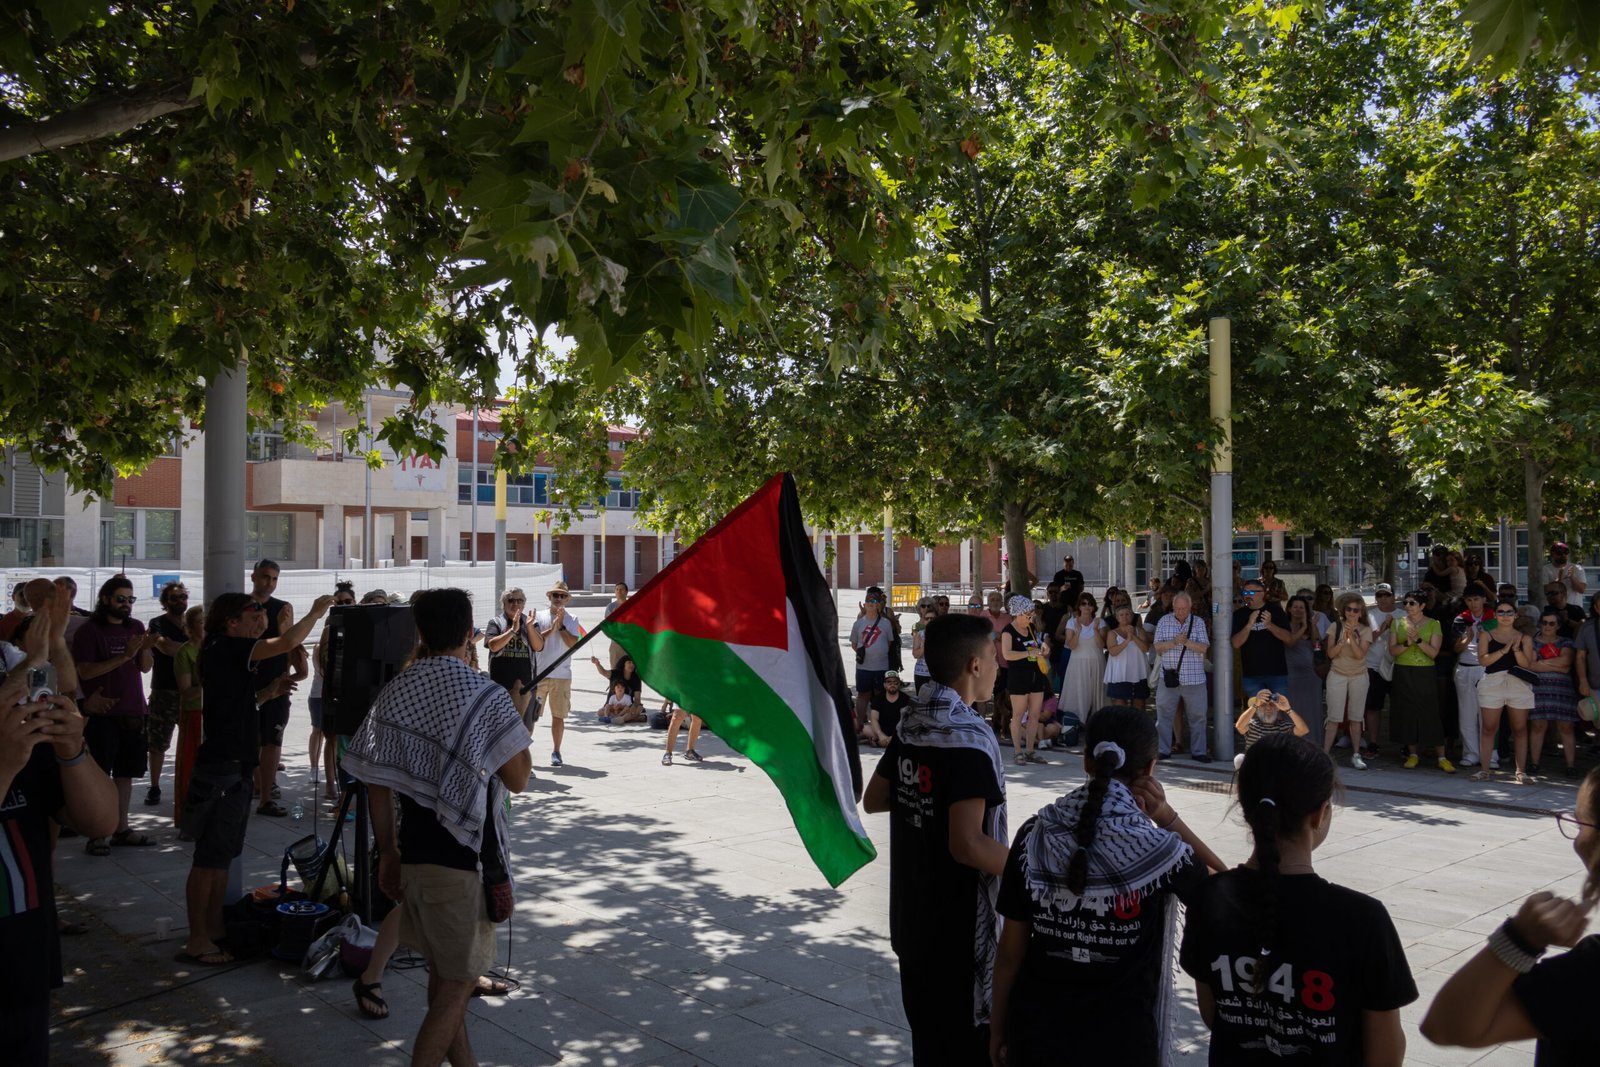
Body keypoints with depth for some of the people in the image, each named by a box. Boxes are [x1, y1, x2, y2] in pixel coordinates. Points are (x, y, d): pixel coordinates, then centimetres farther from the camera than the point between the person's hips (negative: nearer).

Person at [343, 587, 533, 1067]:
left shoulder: (395, 693, 3)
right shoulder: (488, 698, -14)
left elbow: (378, 783, 5)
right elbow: (518, 779, -10)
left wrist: (387, 851, 14)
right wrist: (521, 720, 3)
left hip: (413, 852, 6)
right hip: (467, 859, -6)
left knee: (442, 974, 20)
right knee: (458, 982, 6)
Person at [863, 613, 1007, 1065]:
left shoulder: (911, 726, 2)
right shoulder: (968, 739, -22)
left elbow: (873, 799, 13)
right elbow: (967, 845, -27)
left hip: (912, 922, 8)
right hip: (960, 932, -8)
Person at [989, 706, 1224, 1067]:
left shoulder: (1034, 836, -10)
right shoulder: (1157, 849, -16)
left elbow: (1010, 950, -4)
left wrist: (997, 1027, 9)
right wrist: (1169, 820, -4)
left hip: (1037, 1035, 2)